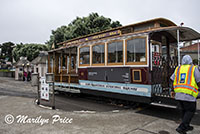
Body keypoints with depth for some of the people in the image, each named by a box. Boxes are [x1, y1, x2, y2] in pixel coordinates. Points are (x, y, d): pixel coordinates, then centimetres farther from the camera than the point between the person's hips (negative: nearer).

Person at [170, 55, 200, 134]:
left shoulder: (178, 69, 11)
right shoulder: (194, 69, -1)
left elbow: (173, 80, 9)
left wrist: (173, 90, 16)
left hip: (178, 93, 5)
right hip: (189, 94, -5)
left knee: (184, 110, 20)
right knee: (191, 111, 7)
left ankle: (186, 126, 32)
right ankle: (181, 127, -1)